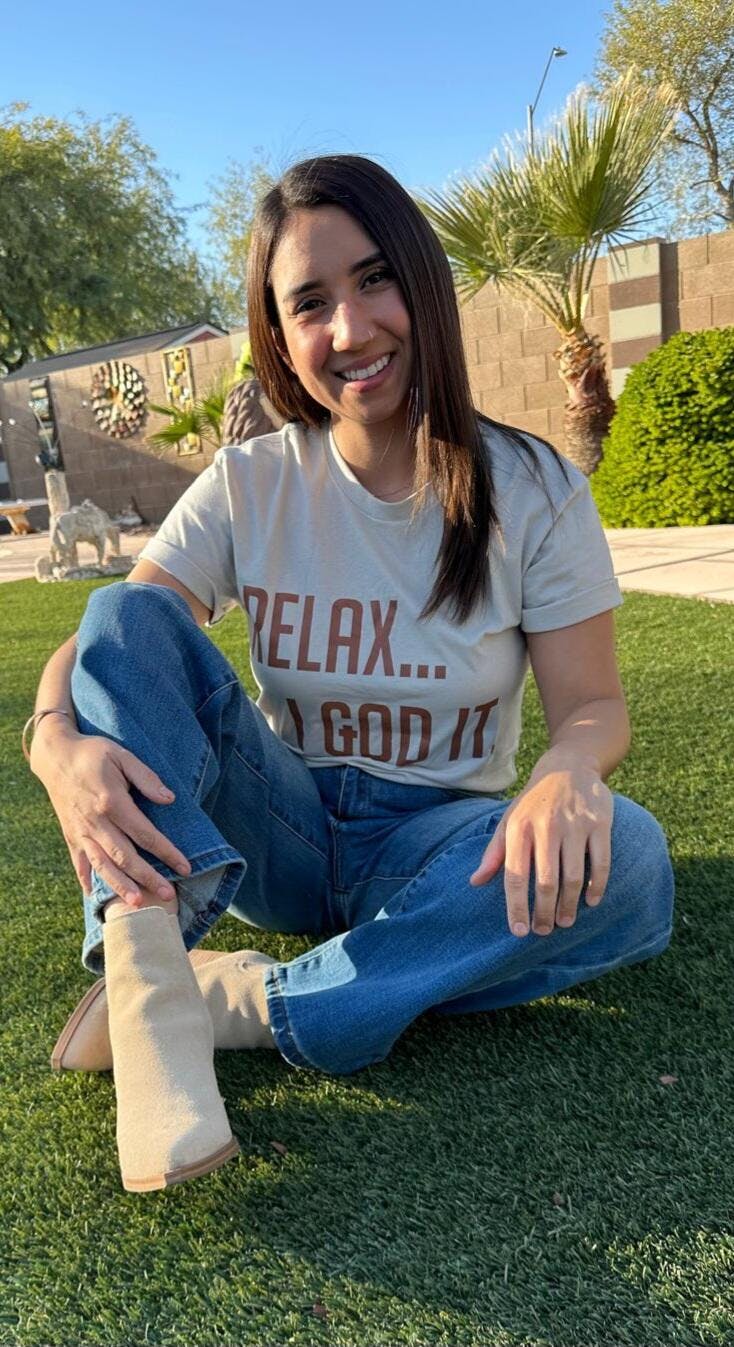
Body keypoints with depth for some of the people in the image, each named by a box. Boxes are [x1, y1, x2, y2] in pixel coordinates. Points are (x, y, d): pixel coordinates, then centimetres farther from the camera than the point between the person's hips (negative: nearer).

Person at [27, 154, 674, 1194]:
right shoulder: (248, 488, -3)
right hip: (273, 833, 1)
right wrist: (59, 740, -34)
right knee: (128, 612, -19)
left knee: (622, 862, -31)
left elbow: (591, 702, -7)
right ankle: (147, 978, -37)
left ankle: (241, 1003, -29)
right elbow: (97, 648, -10)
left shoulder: (533, 493, -6)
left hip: (431, 845, 0)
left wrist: (570, 771, -33)